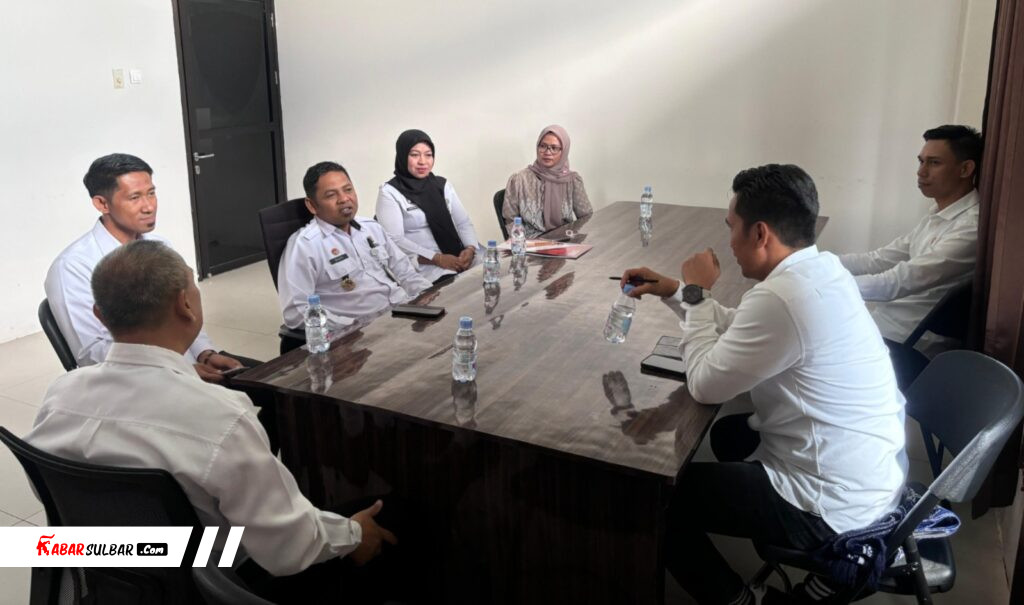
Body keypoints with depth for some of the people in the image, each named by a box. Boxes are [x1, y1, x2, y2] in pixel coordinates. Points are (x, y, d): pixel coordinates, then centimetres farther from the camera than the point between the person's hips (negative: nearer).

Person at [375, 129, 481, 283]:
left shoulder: (443, 184, 16)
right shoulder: (389, 192, 0)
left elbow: (464, 223, 11)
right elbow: (394, 240, -10)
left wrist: (470, 248, -10)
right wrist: (437, 258, -18)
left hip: (459, 258, 6)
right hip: (424, 265, -6)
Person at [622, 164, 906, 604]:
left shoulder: (782, 298, -29)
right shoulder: (819, 269, 2)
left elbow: (704, 384, -18)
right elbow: (738, 332, 16)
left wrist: (696, 293, -8)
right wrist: (674, 291, 11)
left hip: (835, 504, -9)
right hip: (869, 473, 9)